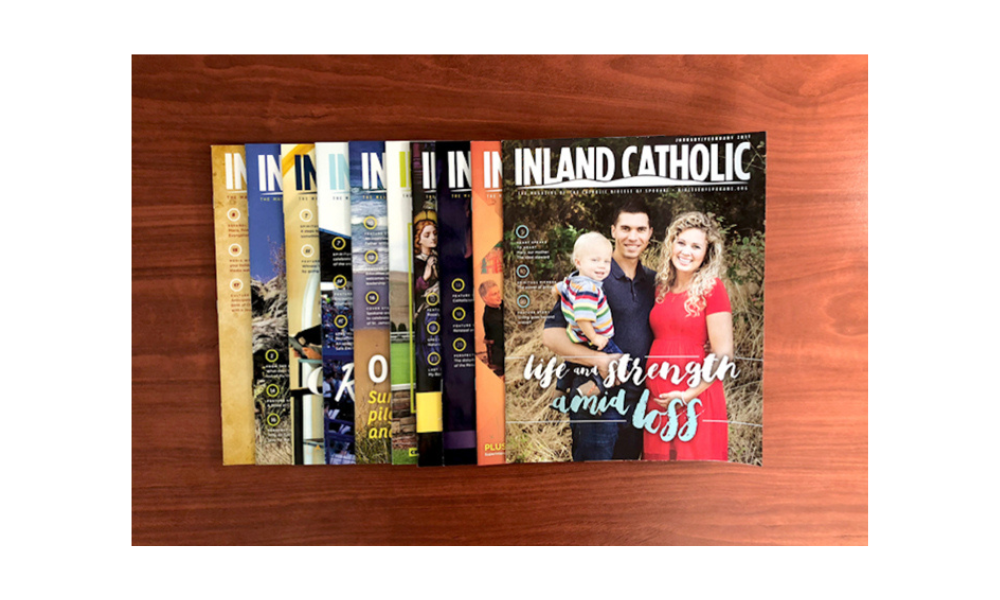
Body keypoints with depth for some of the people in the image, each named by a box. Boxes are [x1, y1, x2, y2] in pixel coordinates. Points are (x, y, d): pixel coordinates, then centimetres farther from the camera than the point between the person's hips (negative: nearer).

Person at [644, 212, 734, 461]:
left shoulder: (711, 289, -6)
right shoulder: (661, 287, 10)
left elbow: (723, 355, -10)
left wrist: (689, 394, -16)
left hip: (695, 400, -5)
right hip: (657, 398, 5)